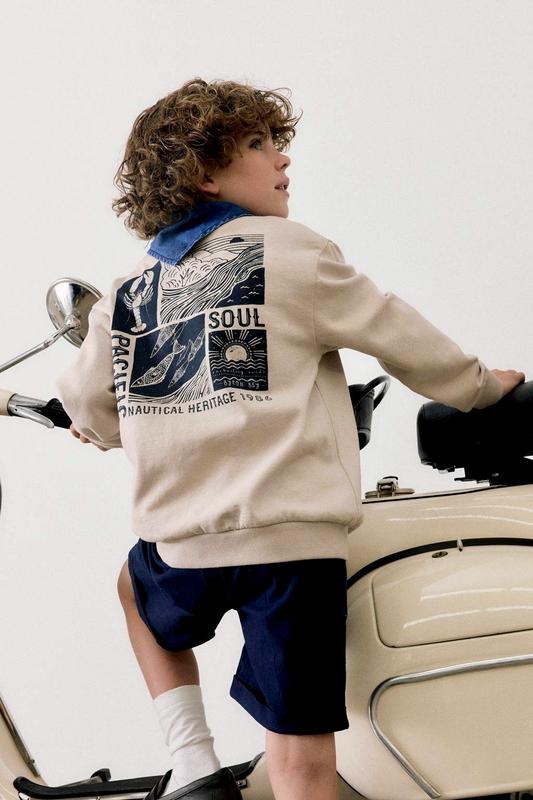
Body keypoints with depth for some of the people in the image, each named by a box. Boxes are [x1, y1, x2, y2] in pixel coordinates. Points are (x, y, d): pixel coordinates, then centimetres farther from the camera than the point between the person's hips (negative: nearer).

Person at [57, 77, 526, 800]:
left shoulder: (128, 292, 12)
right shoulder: (289, 251, -2)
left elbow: (91, 413, 22)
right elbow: (396, 335, 3)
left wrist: (99, 427, 46)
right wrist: (483, 385, 20)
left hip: (181, 543, 4)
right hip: (294, 534, -4)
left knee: (139, 590, 37)